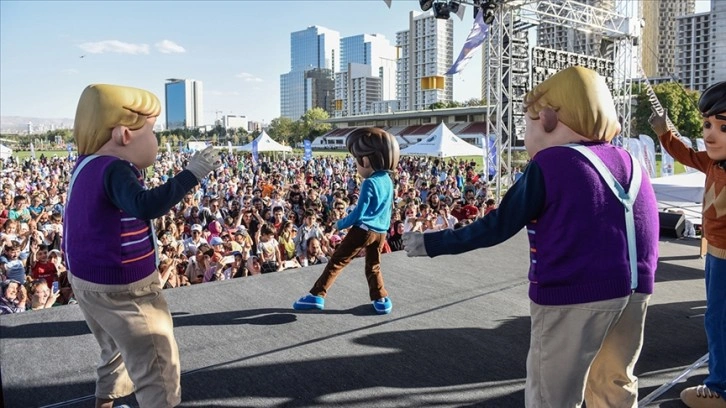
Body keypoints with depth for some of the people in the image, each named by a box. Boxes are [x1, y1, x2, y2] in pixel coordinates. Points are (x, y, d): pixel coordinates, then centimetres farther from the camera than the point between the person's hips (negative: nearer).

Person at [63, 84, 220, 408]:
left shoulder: (87, 164, 3)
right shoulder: (115, 170, -26)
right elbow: (146, 206, -44)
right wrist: (191, 174, -41)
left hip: (88, 280, 10)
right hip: (121, 288, -10)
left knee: (118, 350, 32)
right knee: (157, 367, -1)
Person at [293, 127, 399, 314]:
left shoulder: (369, 183, -13)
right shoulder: (388, 180, 10)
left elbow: (358, 213, -13)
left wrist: (340, 224, -1)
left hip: (363, 229, -7)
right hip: (381, 231, 7)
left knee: (336, 261, 0)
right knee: (373, 267, 19)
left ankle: (317, 295, 2)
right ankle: (381, 299, 14)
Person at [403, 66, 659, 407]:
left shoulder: (547, 166, -9)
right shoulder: (627, 162, 12)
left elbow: (498, 226, -11)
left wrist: (431, 243, -5)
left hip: (574, 292, -7)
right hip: (634, 287, 7)